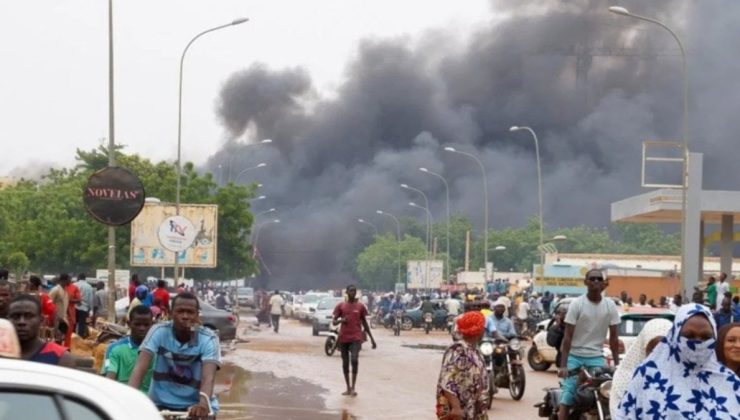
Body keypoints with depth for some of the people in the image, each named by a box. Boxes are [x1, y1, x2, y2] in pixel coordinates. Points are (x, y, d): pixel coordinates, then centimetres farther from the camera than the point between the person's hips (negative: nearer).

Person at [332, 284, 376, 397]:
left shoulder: (360, 306, 6)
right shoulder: (340, 306, 5)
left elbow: (365, 324, 12)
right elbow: (333, 321, 4)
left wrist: (372, 339, 11)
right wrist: (340, 320, -19)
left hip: (356, 338, -2)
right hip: (343, 338, 2)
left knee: (354, 360, -20)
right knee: (345, 362, 7)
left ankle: (353, 387, -14)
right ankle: (348, 388, 17)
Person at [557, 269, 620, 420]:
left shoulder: (610, 305, 1)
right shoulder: (577, 304, -8)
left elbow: (613, 337, 5)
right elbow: (568, 336, -9)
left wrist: (617, 363, 1)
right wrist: (563, 365, -15)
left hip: (597, 358, 2)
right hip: (575, 357, -2)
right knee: (566, 399, -8)